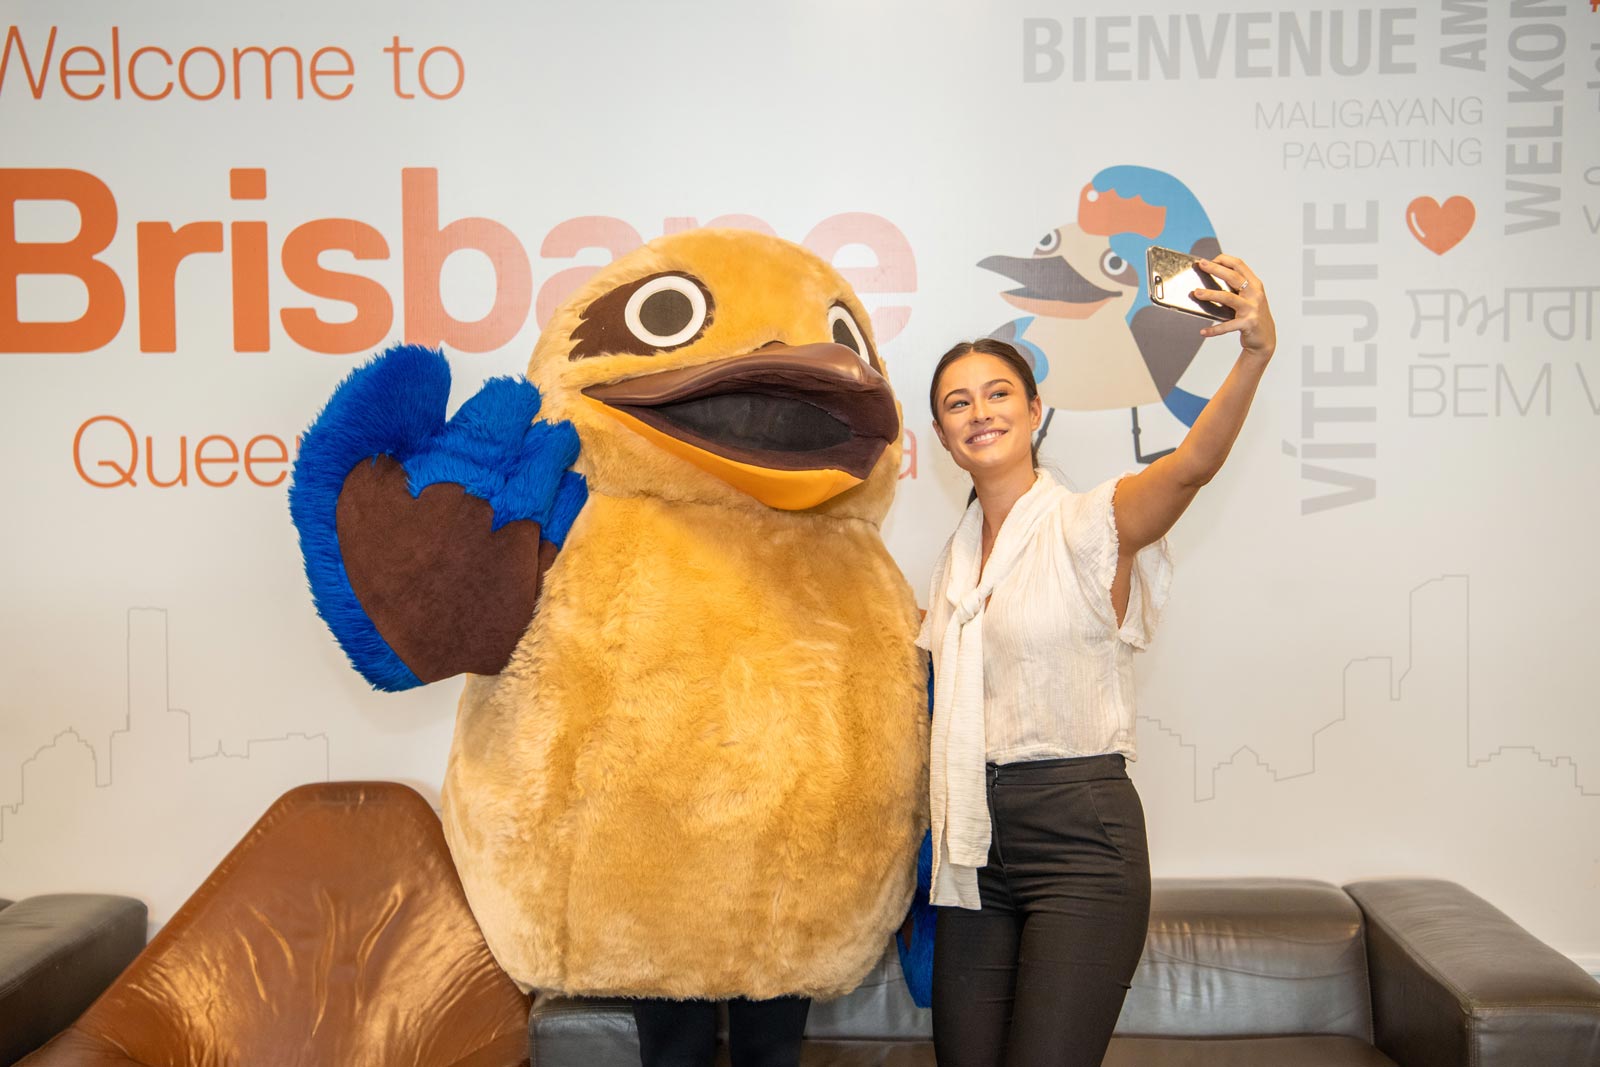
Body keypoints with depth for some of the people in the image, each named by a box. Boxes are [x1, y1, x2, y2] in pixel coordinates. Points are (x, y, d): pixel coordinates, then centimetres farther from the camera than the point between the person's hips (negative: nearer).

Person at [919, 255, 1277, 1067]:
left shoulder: (1088, 526, -8)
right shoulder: (954, 562, 12)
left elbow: (1192, 464, -29)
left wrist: (1256, 354, -44)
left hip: (1082, 841, -6)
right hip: (975, 848, 6)